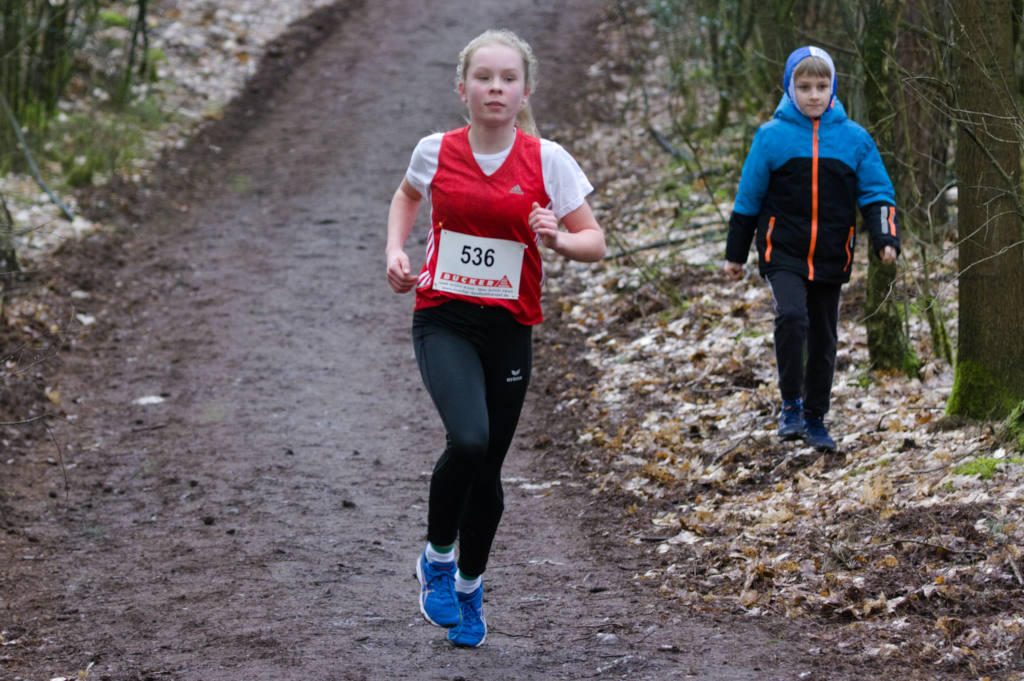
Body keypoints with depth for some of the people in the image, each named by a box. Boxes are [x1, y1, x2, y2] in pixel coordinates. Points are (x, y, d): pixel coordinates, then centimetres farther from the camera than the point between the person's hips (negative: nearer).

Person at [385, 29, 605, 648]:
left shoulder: (547, 160, -5)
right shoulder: (437, 151, -1)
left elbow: (595, 242, 0)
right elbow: (407, 197, 22)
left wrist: (556, 239, -20)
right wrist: (396, 250, 6)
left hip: (509, 329, 1)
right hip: (443, 321, -1)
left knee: (488, 468, 8)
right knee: (468, 441, -25)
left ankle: (469, 586, 33)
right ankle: (437, 558, 1)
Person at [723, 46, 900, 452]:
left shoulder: (854, 139, 2)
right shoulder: (772, 136, -2)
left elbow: (876, 193, 3)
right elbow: (748, 198, 5)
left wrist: (886, 239, -14)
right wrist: (735, 255, 8)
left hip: (830, 258, 2)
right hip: (783, 253, -2)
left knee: (824, 339, 10)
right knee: (791, 315, -25)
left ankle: (815, 418, 24)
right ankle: (791, 404, -12)